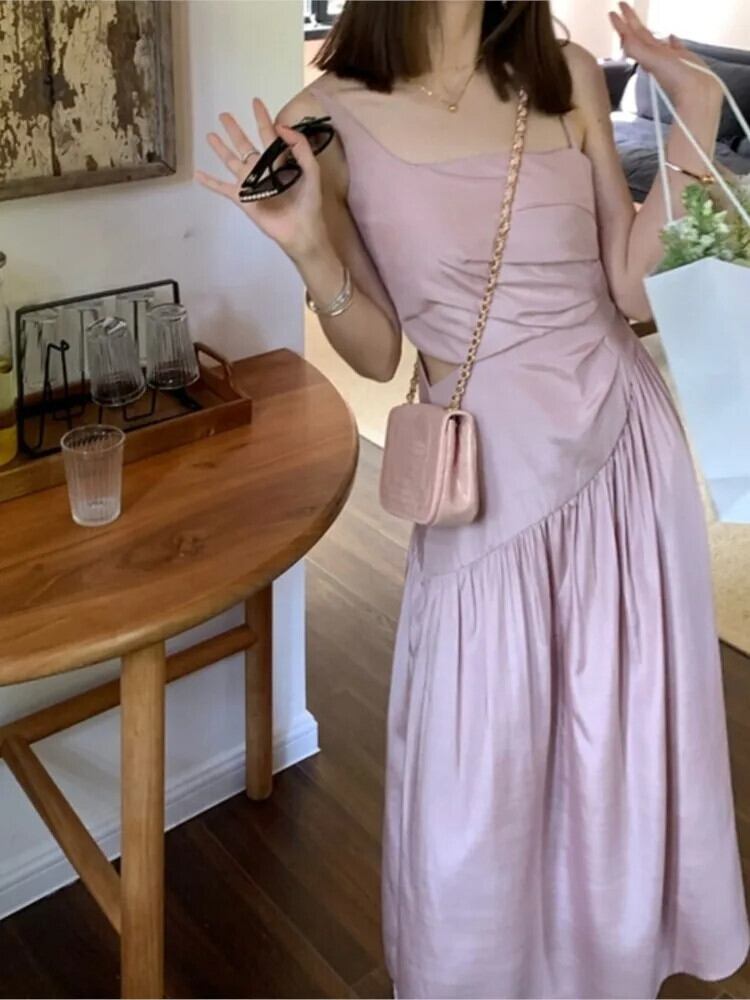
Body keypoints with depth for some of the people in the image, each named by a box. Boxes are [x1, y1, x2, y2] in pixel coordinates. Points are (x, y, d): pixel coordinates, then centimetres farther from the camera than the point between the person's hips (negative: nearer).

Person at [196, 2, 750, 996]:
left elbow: (627, 280, 1)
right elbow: (378, 354, -2)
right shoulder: (332, 118, -5)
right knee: (470, 778, 8)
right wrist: (309, 249, -18)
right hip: (487, 466, -2)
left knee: (625, 746, 15)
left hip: (622, 437, 3)